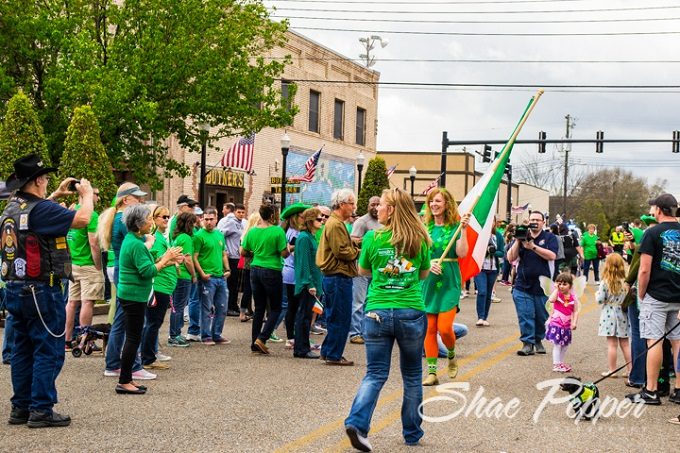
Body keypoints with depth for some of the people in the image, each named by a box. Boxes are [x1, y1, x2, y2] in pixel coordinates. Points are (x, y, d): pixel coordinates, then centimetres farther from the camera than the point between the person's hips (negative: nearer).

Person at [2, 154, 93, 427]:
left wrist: (56, 195, 27)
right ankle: (41, 410, -1)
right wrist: (87, 194, -3)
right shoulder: (40, 209, -17)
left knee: (23, 349, 14)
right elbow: (82, 219, -21)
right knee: (48, 351, -2)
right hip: (41, 291, -9)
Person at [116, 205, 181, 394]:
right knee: (133, 338, -4)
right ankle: (123, 382, 0)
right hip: (134, 296, -10)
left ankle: (126, 379, 19)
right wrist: (165, 259, -10)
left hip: (130, 295, 10)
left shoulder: (131, 240, 13)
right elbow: (148, 272, -21)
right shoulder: (136, 244, -19)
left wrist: (166, 261, 9)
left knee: (132, 338, 14)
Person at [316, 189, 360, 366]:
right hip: (339, 277, -11)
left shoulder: (335, 223, 19)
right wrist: (360, 251, -8)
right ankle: (334, 355, 3)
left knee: (334, 318, 17)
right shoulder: (335, 225, -15)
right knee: (340, 319, -3)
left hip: (335, 277, 11)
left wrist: (355, 244, 3)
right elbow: (342, 251, -21)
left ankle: (328, 352, 24)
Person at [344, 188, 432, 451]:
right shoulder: (419, 240, 0)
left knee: (375, 374, 7)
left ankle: (357, 422, -13)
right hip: (411, 313, 1)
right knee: (412, 375, 15)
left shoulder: (373, 238, -3)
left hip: (377, 313, 0)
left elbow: (363, 271, 12)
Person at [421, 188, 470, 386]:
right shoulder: (424, 226, 6)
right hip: (427, 280, 3)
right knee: (429, 329, 3)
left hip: (449, 282, -3)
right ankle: (432, 372, 10)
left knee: (444, 328, -9)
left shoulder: (455, 226, -1)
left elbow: (462, 253, -11)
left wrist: (463, 229, -18)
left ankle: (452, 356, 22)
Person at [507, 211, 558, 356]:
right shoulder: (521, 235, 10)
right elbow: (511, 257, 2)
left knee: (542, 317, 7)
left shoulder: (549, 237, 4)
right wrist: (517, 241, -12)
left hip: (542, 286, -1)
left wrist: (533, 247, -19)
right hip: (523, 285, 1)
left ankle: (538, 341, 24)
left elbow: (551, 256, -12)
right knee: (525, 316, -7)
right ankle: (527, 343, -3)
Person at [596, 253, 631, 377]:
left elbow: (600, 300, -13)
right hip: (623, 315, 3)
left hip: (609, 314, -3)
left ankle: (612, 370, 6)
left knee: (612, 344, 1)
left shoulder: (605, 282, -13)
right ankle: (631, 369, 13)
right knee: (625, 344, 12)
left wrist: (597, 294, 7)